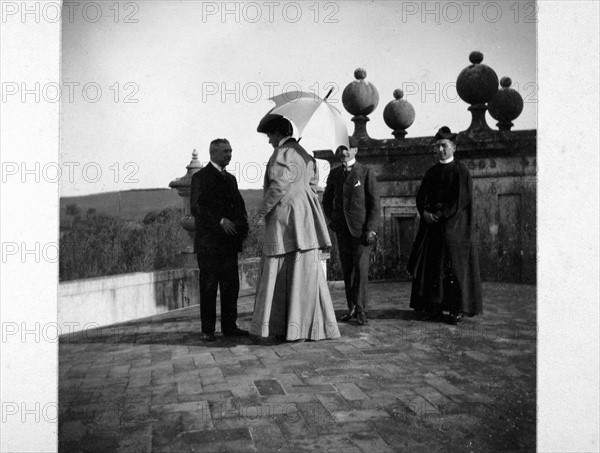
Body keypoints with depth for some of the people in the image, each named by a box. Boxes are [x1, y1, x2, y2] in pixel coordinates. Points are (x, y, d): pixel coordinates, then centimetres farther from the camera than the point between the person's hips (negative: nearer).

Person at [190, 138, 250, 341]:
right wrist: (220, 221, -21)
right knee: (209, 286, -1)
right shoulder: (200, 177, -2)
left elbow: (240, 204, 21)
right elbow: (196, 207, -12)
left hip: (229, 241, 7)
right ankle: (208, 330, 6)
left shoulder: (230, 178, 20)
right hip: (209, 242, -6)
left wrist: (243, 224, 2)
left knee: (231, 286, 7)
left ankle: (229, 326, 15)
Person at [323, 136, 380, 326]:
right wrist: (332, 220, 10)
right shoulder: (334, 174, 11)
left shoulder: (367, 173, -1)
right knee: (347, 269, 5)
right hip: (342, 228, 4)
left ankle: (361, 310, -1)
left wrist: (370, 229, -11)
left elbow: (375, 204, -4)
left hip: (361, 228, -4)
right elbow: (327, 200, 24)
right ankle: (351, 307, 13)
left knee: (361, 267, -7)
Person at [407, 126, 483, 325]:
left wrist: (440, 214, -15)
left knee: (455, 267, -3)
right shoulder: (431, 172, 15)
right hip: (432, 226, 5)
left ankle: (457, 309, 3)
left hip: (453, 226, -5)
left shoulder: (461, 171, -2)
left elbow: (462, 200, -11)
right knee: (431, 266, 2)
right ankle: (434, 308, 7)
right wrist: (425, 212, -10)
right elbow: (421, 196, 10)